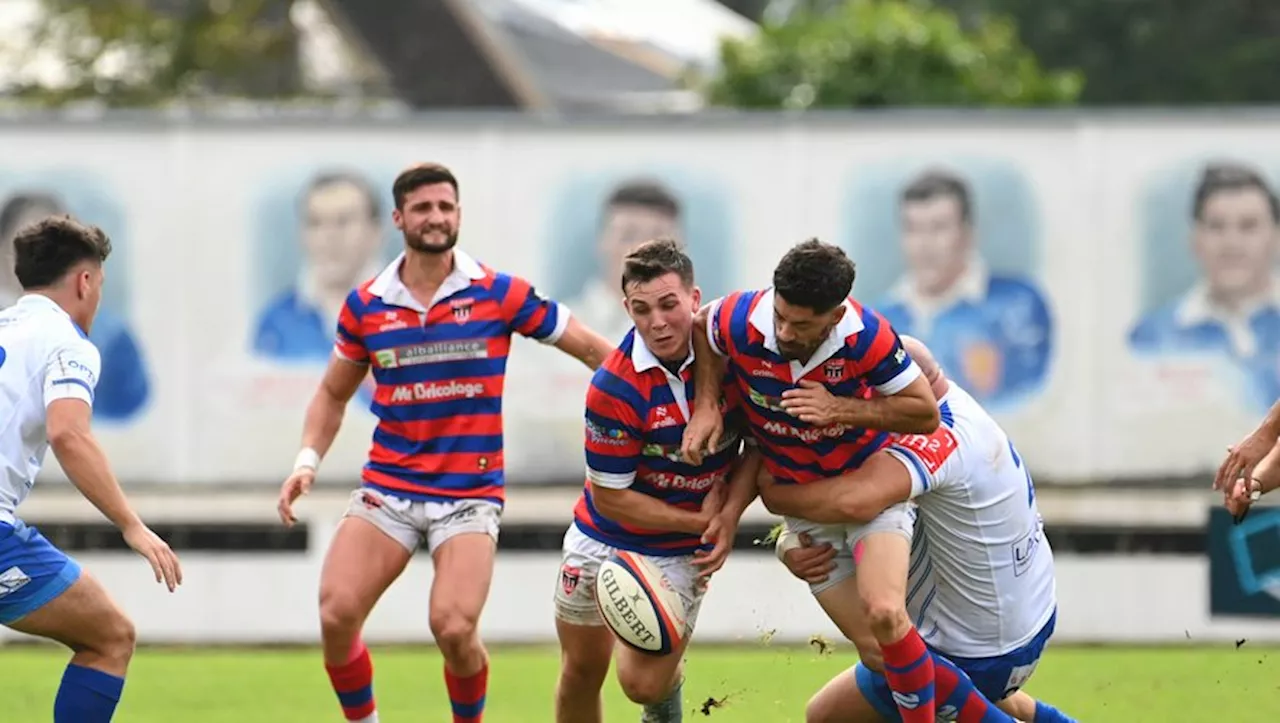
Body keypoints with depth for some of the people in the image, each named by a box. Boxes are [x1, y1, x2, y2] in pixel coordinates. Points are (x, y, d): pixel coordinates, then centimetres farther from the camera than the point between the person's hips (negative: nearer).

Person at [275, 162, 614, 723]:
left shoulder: (500, 295, -3)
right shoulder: (365, 306, 4)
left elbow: (591, 349, 3)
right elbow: (334, 392, 17)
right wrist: (308, 460, 2)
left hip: (469, 493, -2)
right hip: (387, 486, 3)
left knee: (454, 628, -21)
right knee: (336, 615, -14)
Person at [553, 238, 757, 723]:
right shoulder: (614, 388, -26)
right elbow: (611, 497, -18)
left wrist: (729, 514, -20)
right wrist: (699, 521, -17)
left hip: (681, 553, 1)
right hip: (605, 537, -1)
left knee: (644, 682, -7)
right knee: (581, 673, 9)